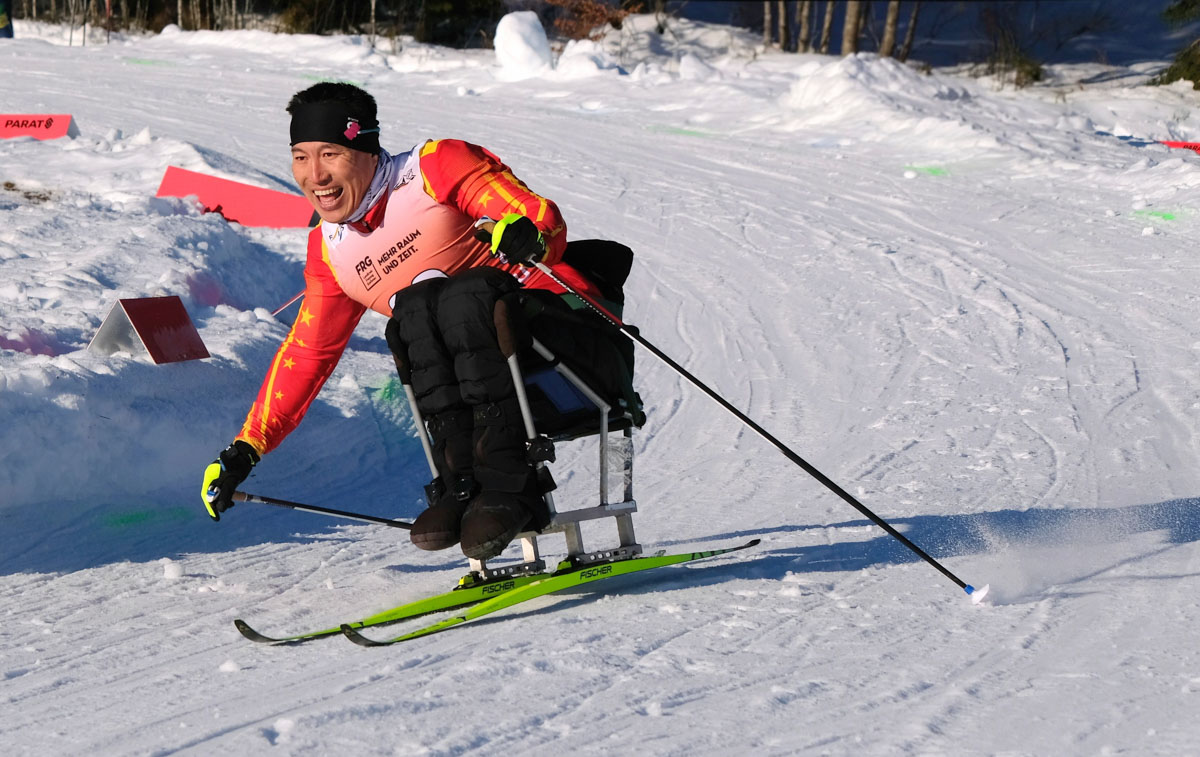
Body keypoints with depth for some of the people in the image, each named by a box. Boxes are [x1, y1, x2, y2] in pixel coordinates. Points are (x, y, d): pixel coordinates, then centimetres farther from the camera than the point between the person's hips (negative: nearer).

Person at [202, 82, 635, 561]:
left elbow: (545, 219, -16)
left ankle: (507, 486, -31)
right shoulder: (329, 250, 12)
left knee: (464, 295, -33)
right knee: (412, 309, -24)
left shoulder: (436, 166, -7)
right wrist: (245, 449, 18)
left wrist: (527, 233, -41)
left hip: (576, 339, -4)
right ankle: (464, 482, -25)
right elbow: (306, 352, 21)